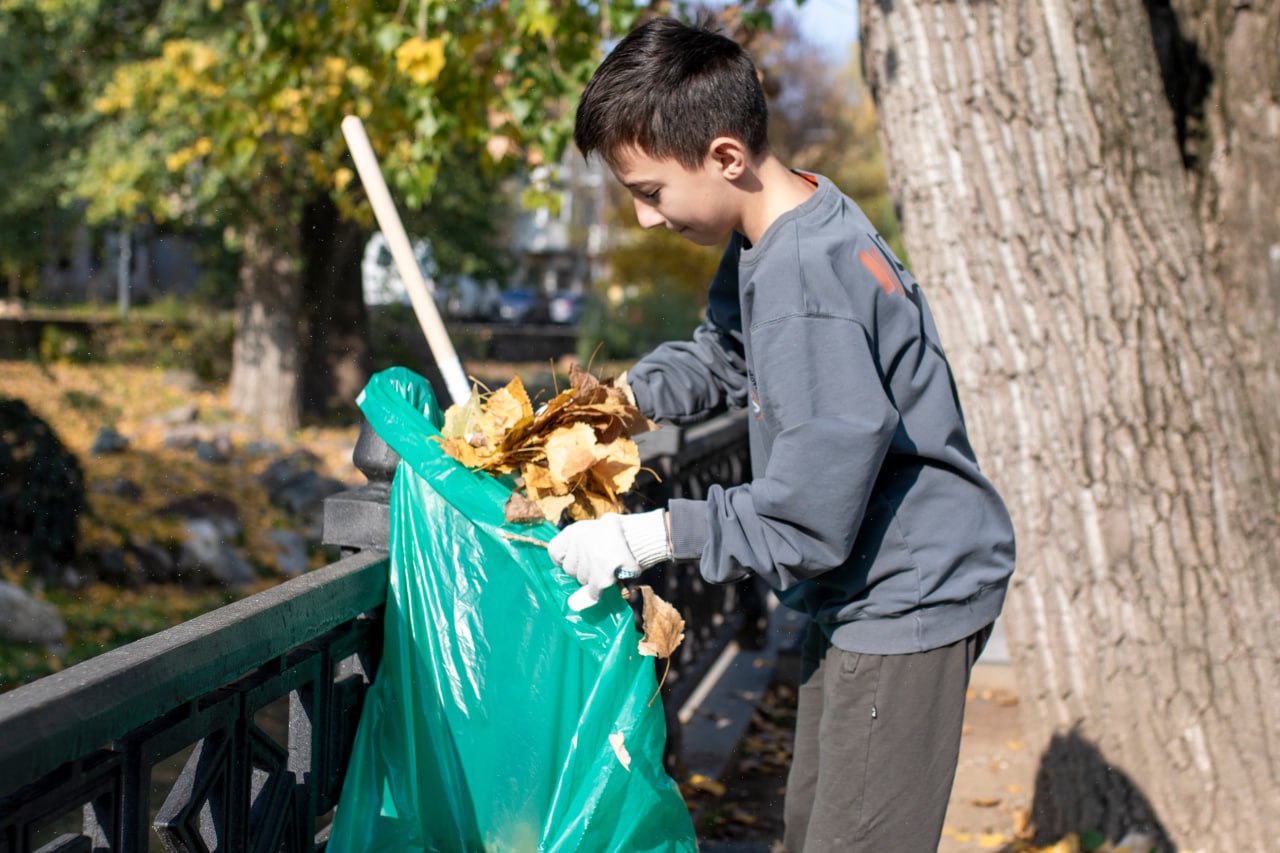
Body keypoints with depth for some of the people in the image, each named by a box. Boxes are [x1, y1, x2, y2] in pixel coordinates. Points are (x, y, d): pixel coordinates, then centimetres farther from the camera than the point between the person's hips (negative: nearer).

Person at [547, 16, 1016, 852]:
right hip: (863, 588, 10)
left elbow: (805, 525, -28)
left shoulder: (806, 293, -29)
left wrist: (651, 535, -19)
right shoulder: (774, 231, 1)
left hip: (908, 592, -10)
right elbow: (721, 357, 20)